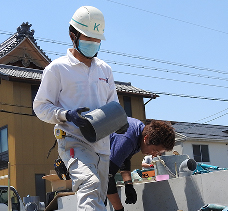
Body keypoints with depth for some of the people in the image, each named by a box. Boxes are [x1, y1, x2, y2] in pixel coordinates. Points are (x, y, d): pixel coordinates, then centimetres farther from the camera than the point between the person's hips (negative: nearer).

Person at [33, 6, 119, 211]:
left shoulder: (105, 69, 16)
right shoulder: (57, 68, 1)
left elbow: (113, 103, 25)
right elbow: (41, 106, 1)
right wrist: (67, 115, -17)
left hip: (102, 143, 6)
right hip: (73, 140, -6)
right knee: (90, 185, -29)